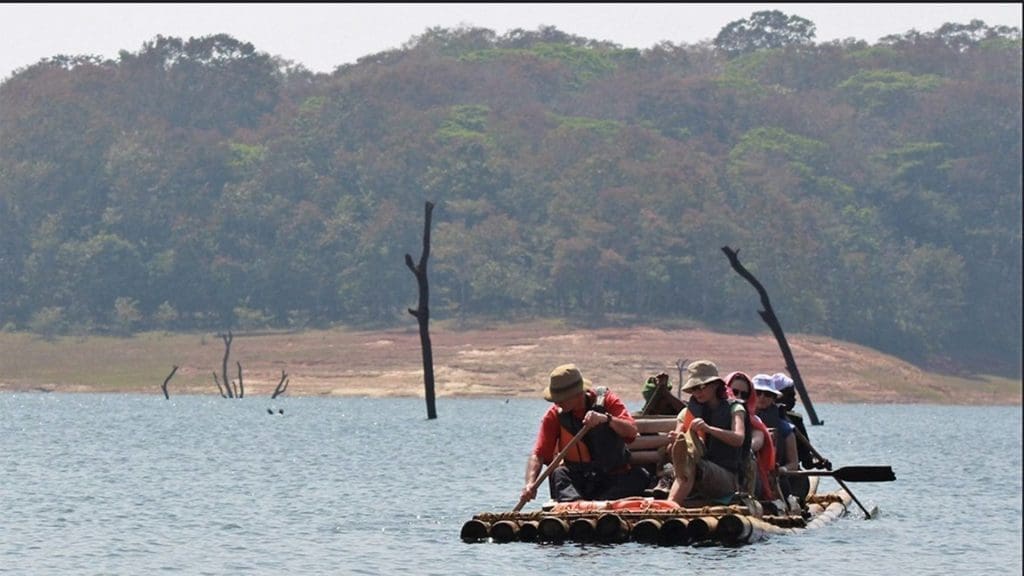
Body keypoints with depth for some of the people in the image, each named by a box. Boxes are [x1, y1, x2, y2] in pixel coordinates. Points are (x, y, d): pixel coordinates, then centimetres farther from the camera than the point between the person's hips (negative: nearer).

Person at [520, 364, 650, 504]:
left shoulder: (605, 399, -7)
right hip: (576, 480, 0)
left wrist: (606, 418, -37)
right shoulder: (555, 415, -4)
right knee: (558, 473, -29)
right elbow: (538, 454, -11)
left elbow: (632, 431, -19)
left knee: (639, 476, -28)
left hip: (612, 479, 0)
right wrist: (531, 483, -29)